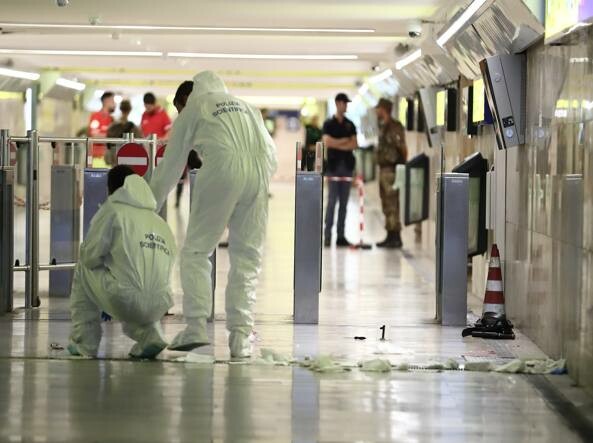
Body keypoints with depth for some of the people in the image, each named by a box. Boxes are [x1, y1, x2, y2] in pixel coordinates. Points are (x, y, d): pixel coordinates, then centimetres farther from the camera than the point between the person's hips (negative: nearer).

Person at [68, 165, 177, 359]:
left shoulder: (113, 210, 5)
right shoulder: (162, 225, 21)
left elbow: (91, 257, 0)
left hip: (124, 303, -5)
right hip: (157, 309, 6)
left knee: (83, 268, 21)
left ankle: (85, 341, 20)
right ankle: (150, 335, 14)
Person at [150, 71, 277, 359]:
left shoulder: (193, 110, 22)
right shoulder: (246, 106, 32)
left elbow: (170, 165, 24)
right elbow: (271, 152, 26)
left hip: (223, 167, -3)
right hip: (260, 171, 3)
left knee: (196, 251, 4)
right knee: (247, 257, 7)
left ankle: (196, 325, -9)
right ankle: (241, 335, -1)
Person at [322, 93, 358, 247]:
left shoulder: (350, 125, 14)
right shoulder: (329, 123, 4)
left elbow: (354, 144, 5)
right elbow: (327, 142, -10)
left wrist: (337, 144, -7)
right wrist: (344, 141, -4)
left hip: (347, 165, 4)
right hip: (334, 165, -4)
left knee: (344, 202, 3)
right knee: (332, 200, -7)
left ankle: (341, 236, 5)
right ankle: (327, 236, -6)